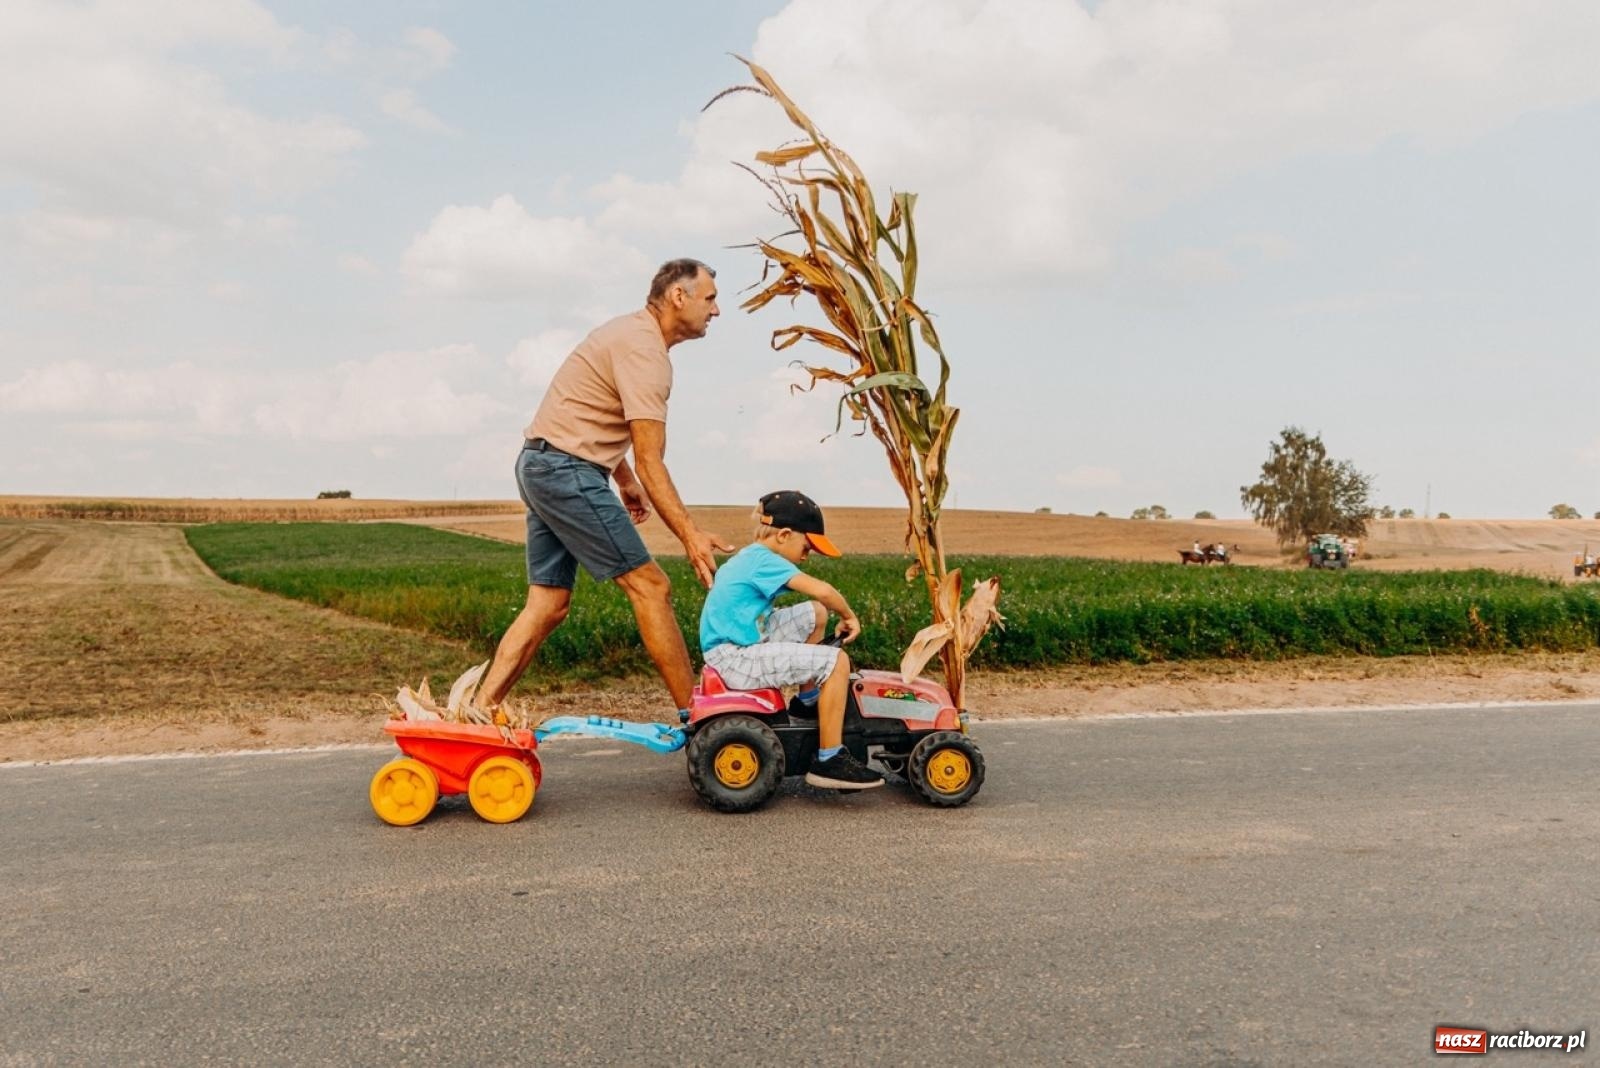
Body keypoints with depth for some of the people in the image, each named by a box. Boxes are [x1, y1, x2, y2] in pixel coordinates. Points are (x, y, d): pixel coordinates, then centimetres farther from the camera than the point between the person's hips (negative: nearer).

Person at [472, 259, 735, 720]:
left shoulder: (632, 333, 17)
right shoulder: (644, 351, -15)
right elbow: (650, 460, -21)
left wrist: (625, 480, 22)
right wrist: (690, 535, -23)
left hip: (541, 464, 11)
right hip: (566, 468, -11)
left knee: (548, 603, 9)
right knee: (649, 586, -7)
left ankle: (479, 711, 9)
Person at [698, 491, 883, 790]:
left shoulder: (748, 558, 15)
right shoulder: (765, 560, -15)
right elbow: (822, 590, -24)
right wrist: (849, 616, -7)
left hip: (737, 643, 10)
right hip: (735, 660, -10)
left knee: (816, 613, 17)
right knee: (836, 662, -15)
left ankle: (809, 701, 26)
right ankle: (829, 761, -12)